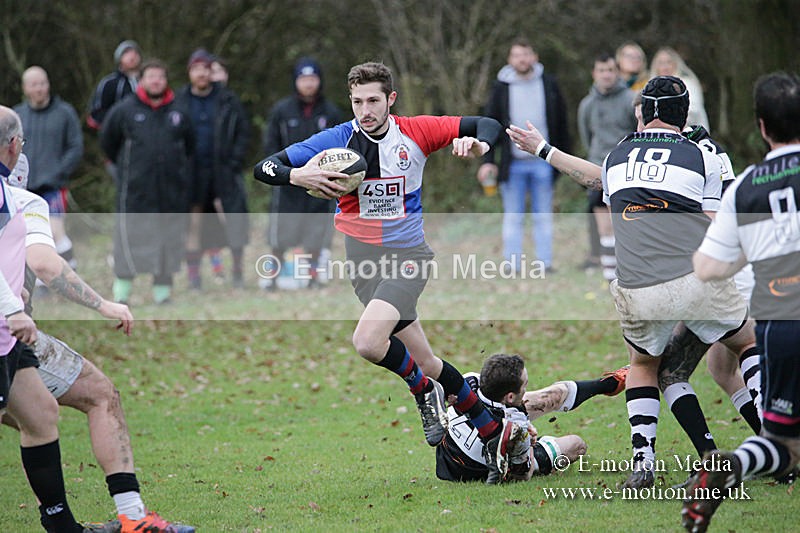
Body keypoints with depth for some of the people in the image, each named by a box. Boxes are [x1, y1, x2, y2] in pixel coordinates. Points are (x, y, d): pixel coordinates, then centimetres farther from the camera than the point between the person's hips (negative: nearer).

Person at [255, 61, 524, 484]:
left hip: (407, 255, -3)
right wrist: (297, 175, -28)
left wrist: (476, 145, -18)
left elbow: (488, 125, 4)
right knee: (424, 361, 5)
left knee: (367, 342, -27)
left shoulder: (415, 132, -5)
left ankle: (424, 389, 1)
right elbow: (263, 168, -7)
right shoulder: (338, 140, -5)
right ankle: (492, 431, 20)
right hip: (362, 259, 3)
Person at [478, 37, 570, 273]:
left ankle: (545, 261, 10)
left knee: (543, 216, 5)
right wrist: (488, 160, -2)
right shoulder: (501, 87, 2)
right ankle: (512, 264, 6)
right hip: (513, 163, 0)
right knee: (513, 217, 2)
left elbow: (561, 123, 9)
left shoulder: (548, 84, 5)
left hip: (542, 161, 1)